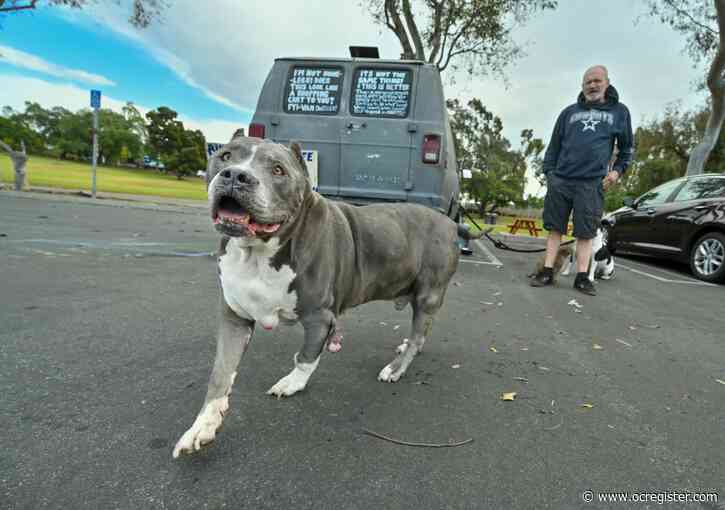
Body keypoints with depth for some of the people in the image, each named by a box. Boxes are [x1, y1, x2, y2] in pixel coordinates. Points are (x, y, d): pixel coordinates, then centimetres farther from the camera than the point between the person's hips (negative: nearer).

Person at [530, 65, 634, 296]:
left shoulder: (619, 111, 13)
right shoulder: (569, 112, 14)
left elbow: (627, 147, 19)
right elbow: (554, 145, 15)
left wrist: (617, 170, 5)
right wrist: (548, 171, 6)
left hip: (592, 183, -1)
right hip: (560, 180, 1)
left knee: (586, 232, -1)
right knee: (555, 227, 2)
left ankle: (582, 277, 3)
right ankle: (547, 272, 7)